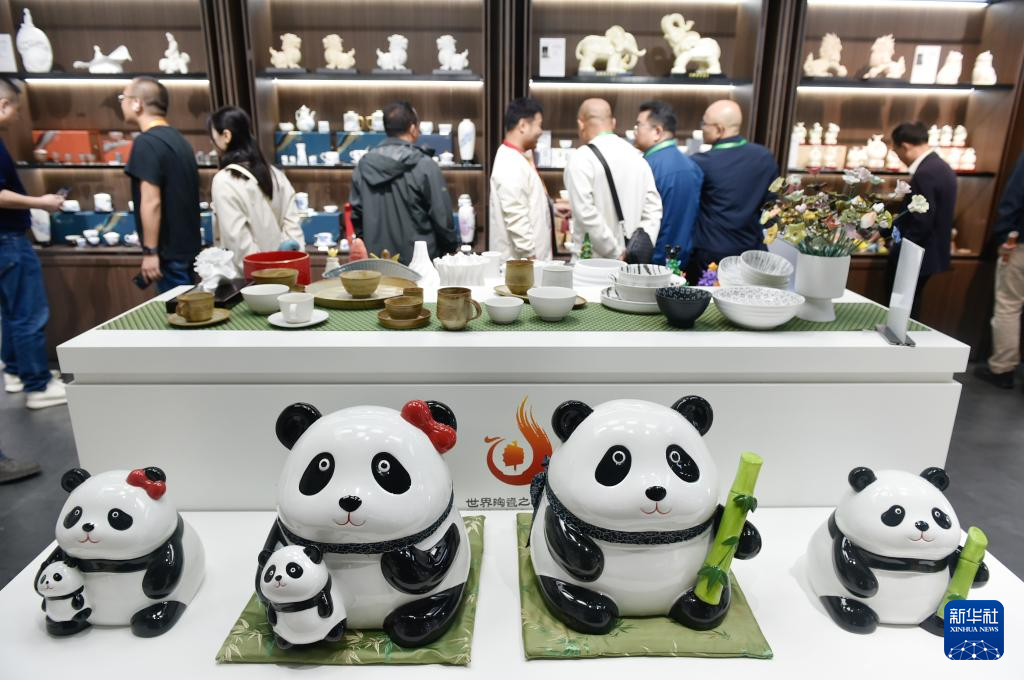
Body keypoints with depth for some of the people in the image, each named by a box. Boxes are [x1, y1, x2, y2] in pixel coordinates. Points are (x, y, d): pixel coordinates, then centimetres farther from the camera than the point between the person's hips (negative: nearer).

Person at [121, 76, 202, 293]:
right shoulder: (177, 139, 13)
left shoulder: (146, 142, -14)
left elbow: (151, 201, -20)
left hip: (170, 250, -9)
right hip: (187, 245, 9)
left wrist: (150, 251, -18)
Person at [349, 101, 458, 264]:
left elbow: (356, 214, 8)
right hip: (419, 262, -4)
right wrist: (451, 247, 6)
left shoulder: (363, 165, 3)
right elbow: (442, 216, -9)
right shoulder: (424, 166, -13)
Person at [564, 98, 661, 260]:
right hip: (630, 262, 6)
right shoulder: (637, 156, 10)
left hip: (592, 261, -6)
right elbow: (653, 210, 7)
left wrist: (616, 253, -12)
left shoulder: (581, 159, -10)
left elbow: (586, 214, -17)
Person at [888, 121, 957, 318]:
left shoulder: (925, 173, -22)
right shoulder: (940, 167, 10)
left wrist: (897, 254, -14)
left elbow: (921, 222, -25)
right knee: (908, 312, 18)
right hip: (931, 253, 10)